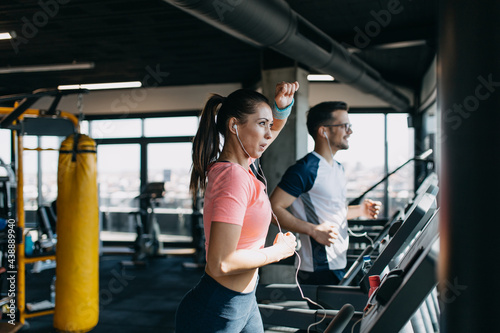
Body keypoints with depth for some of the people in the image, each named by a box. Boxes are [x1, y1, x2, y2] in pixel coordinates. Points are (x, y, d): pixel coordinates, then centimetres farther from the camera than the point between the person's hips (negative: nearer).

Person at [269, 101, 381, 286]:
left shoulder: (338, 168, 14)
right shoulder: (305, 170, -17)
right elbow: (274, 208, -22)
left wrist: (359, 210, 9)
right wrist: (313, 230, -26)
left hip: (340, 264, 9)